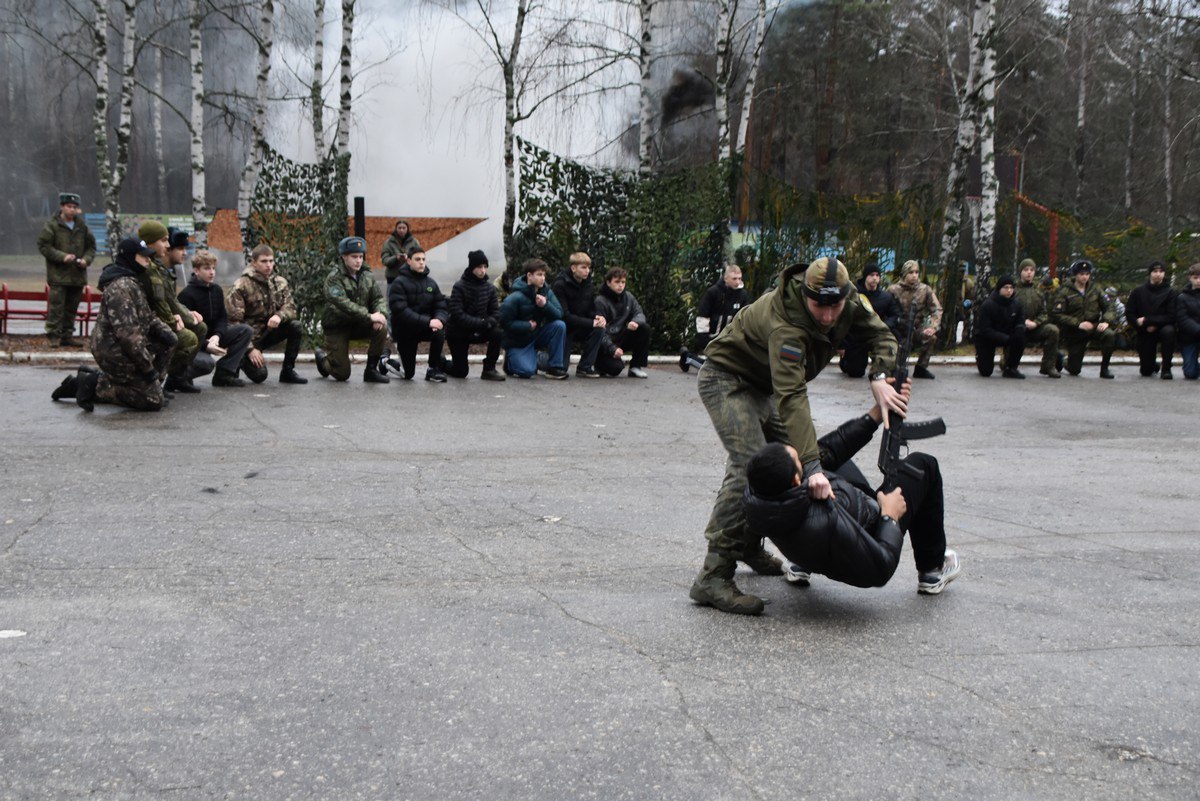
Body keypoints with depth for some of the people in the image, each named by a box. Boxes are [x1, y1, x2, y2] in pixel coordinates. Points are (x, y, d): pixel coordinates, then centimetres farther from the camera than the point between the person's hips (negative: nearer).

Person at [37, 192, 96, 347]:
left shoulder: (82, 226, 11)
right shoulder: (51, 225, -3)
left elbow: (91, 246, 17)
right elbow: (43, 246, -6)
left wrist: (86, 259, -3)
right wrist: (62, 257, -16)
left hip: (78, 275, 5)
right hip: (58, 275, -5)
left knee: (72, 308, 10)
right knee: (57, 306, -8)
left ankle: (67, 336, 18)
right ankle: (53, 336, -4)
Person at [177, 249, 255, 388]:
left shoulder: (217, 290, 4)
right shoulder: (187, 294, -18)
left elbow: (222, 318, 3)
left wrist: (217, 336, -18)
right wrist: (206, 345, -33)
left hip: (212, 337, 8)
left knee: (246, 331, -9)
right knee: (206, 363, -37)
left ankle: (224, 374, -9)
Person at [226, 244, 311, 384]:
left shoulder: (280, 282, 2)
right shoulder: (240, 286, -14)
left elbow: (290, 307, -4)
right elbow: (234, 321, -16)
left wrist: (279, 316, -29)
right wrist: (250, 349, -22)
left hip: (270, 330, 5)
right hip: (251, 336, -5)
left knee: (296, 327, -21)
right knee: (259, 375, -21)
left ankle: (288, 371, -7)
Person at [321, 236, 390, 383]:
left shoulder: (367, 276, 3)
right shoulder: (334, 278, -15)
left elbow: (379, 298, -2)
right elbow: (342, 303, -30)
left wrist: (381, 313, -27)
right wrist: (370, 316, -37)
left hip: (358, 325, 5)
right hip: (337, 327, -5)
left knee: (382, 328, -26)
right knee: (342, 374, -7)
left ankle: (371, 370, -10)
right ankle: (322, 359, 28)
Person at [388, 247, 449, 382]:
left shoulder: (431, 283, 1)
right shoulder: (399, 283, -14)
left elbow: (442, 307, -2)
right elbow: (401, 311, -25)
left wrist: (439, 319, -26)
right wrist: (427, 322, -34)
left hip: (425, 327, 4)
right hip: (404, 330, -3)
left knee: (440, 330, -31)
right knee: (408, 374, 0)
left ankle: (433, 369, -13)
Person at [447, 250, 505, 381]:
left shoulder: (489, 287, -2)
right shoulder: (459, 287, -16)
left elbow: (495, 312, -2)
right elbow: (457, 315, -24)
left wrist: (489, 323, -25)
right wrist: (481, 323, -31)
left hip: (479, 331, 4)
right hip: (458, 333, -4)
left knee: (498, 333, -25)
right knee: (460, 372, -4)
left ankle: (489, 369, -11)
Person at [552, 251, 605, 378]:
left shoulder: (588, 285, 0)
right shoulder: (560, 285, -19)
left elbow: (591, 310, 5)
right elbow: (564, 315, -25)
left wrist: (598, 317, -21)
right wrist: (591, 323, -29)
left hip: (579, 328, 5)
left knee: (599, 329, -24)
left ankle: (585, 367, -13)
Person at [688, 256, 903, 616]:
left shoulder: (847, 300, -15)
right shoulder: (785, 325, -39)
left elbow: (881, 335, -1)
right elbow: (792, 397, -45)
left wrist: (879, 377, -23)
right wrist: (812, 466, -51)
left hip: (763, 384, 9)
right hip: (726, 379, -9)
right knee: (750, 465, -24)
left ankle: (749, 545, 29)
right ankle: (713, 577, -27)